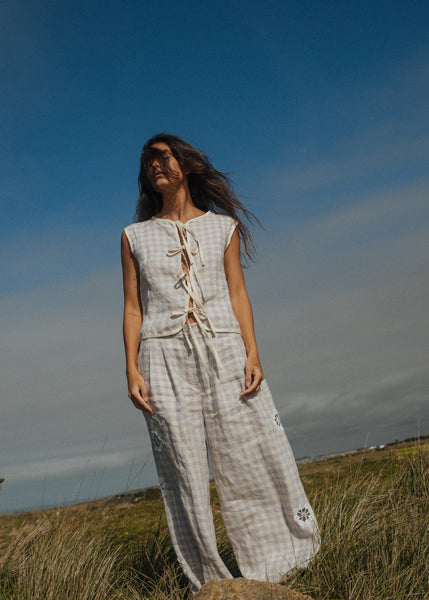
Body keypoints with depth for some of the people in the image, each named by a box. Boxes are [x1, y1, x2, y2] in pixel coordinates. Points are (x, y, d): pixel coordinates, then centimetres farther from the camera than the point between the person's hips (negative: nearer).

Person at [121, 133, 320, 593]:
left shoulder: (222, 226, 13)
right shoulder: (135, 236, 14)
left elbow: (238, 294, 8)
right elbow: (132, 307, 10)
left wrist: (252, 354, -5)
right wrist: (132, 370, -1)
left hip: (223, 351, 0)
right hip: (164, 357, 0)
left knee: (250, 458, -3)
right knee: (184, 471, -2)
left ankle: (274, 565, 11)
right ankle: (208, 580, 8)